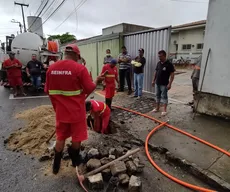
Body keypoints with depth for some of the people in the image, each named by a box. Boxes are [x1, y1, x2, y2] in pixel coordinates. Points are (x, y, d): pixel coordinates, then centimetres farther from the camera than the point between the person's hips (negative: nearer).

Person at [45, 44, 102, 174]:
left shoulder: (51, 68, 1)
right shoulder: (80, 68, -15)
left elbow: (48, 91, 7)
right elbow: (89, 89, -15)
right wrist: (97, 81, 6)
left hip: (61, 110, 5)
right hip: (77, 110, -4)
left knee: (60, 137, 20)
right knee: (77, 137, 16)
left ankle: (56, 165, 33)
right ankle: (75, 160, 37)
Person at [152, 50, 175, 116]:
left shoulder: (169, 64, -14)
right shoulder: (158, 63, 6)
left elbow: (172, 75, -15)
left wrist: (169, 84, -21)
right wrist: (153, 80, 13)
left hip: (164, 84, -6)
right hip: (157, 83, 7)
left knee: (164, 97, 1)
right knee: (157, 96, 14)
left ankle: (165, 110, 11)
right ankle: (157, 108, 27)